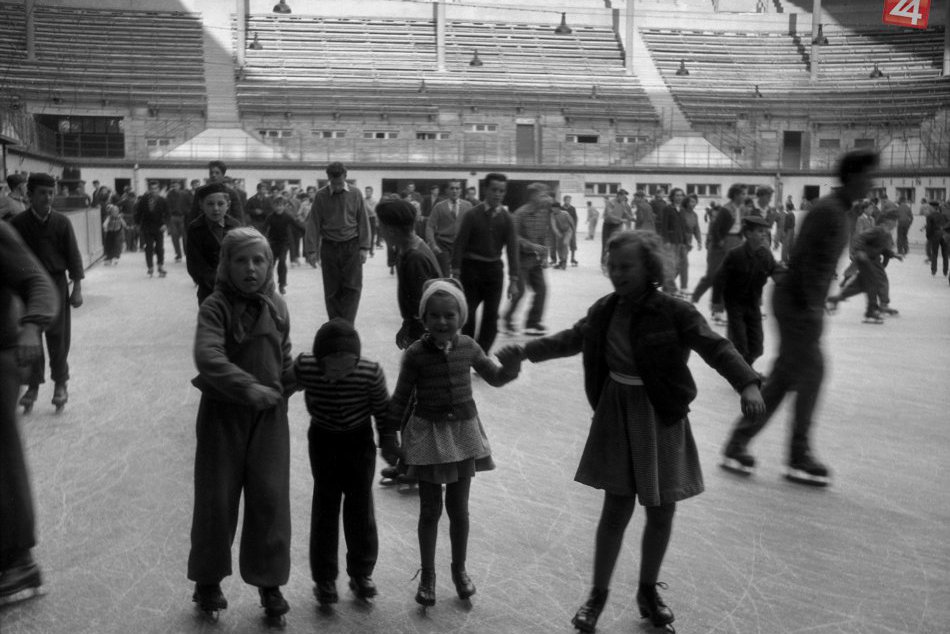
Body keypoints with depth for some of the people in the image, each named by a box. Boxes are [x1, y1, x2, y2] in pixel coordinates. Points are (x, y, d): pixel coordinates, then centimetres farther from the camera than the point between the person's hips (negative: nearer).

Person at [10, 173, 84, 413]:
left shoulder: (61, 222, -3)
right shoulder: (18, 222, -3)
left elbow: (73, 256, 0)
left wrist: (77, 288, -4)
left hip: (56, 285, -1)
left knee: (58, 337, 2)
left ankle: (60, 384, 16)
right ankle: (32, 385, 17)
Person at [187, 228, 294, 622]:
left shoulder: (276, 307, 3)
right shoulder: (215, 307, -13)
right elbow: (207, 357, -28)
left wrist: (282, 390, -2)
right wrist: (249, 387, -38)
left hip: (269, 415, 3)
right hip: (223, 412, -3)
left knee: (270, 498, 6)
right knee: (216, 498, 7)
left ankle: (269, 582, 21)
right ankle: (208, 579, 27)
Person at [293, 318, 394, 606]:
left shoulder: (371, 372, -26)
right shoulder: (304, 368, -26)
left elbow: (383, 409, -9)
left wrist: (388, 442, 0)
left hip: (359, 439, 0)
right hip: (323, 439, 0)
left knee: (361, 505, 7)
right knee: (325, 505, 4)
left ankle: (361, 572, 24)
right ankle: (324, 577, 17)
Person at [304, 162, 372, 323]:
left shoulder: (355, 194, 0)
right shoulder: (321, 196, -2)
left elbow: (363, 222, 3)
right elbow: (313, 224, -1)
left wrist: (364, 247, -3)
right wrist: (312, 250, -6)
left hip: (352, 246, 0)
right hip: (329, 247, 0)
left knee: (353, 287, -7)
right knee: (332, 289, 5)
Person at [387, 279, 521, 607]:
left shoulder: (468, 347, -4)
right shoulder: (415, 354, -13)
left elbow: (496, 378, 9)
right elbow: (401, 398, -5)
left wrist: (513, 362, -11)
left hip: (463, 430, 2)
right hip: (428, 432, -2)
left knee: (458, 507, 13)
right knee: (430, 509, 8)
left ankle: (459, 570, 33)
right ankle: (427, 576, 25)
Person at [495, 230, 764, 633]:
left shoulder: (674, 312, -15)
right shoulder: (605, 310, -3)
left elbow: (717, 348, -19)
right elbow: (572, 339, 13)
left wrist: (748, 384, -35)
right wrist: (525, 351, 9)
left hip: (661, 419, -1)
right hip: (616, 416, 2)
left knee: (661, 510, 9)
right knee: (616, 509, 5)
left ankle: (648, 591, 33)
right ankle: (598, 595, 23)